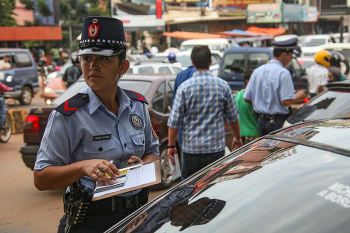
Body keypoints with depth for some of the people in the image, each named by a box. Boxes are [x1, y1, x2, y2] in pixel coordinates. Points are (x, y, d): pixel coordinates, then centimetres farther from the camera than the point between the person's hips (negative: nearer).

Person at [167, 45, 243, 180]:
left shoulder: (184, 88, -6)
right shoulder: (223, 86, 0)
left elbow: (174, 121, -5)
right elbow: (233, 117, 8)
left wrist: (171, 146, 5)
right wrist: (237, 138, 23)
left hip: (191, 148, -1)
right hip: (216, 148, 1)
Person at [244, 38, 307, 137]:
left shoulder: (257, 71, 6)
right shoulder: (283, 73, -15)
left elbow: (247, 99, 7)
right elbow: (286, 101, -20)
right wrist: (298, 96, -1)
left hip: (261, 121, 7)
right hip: (278, 121, -7)